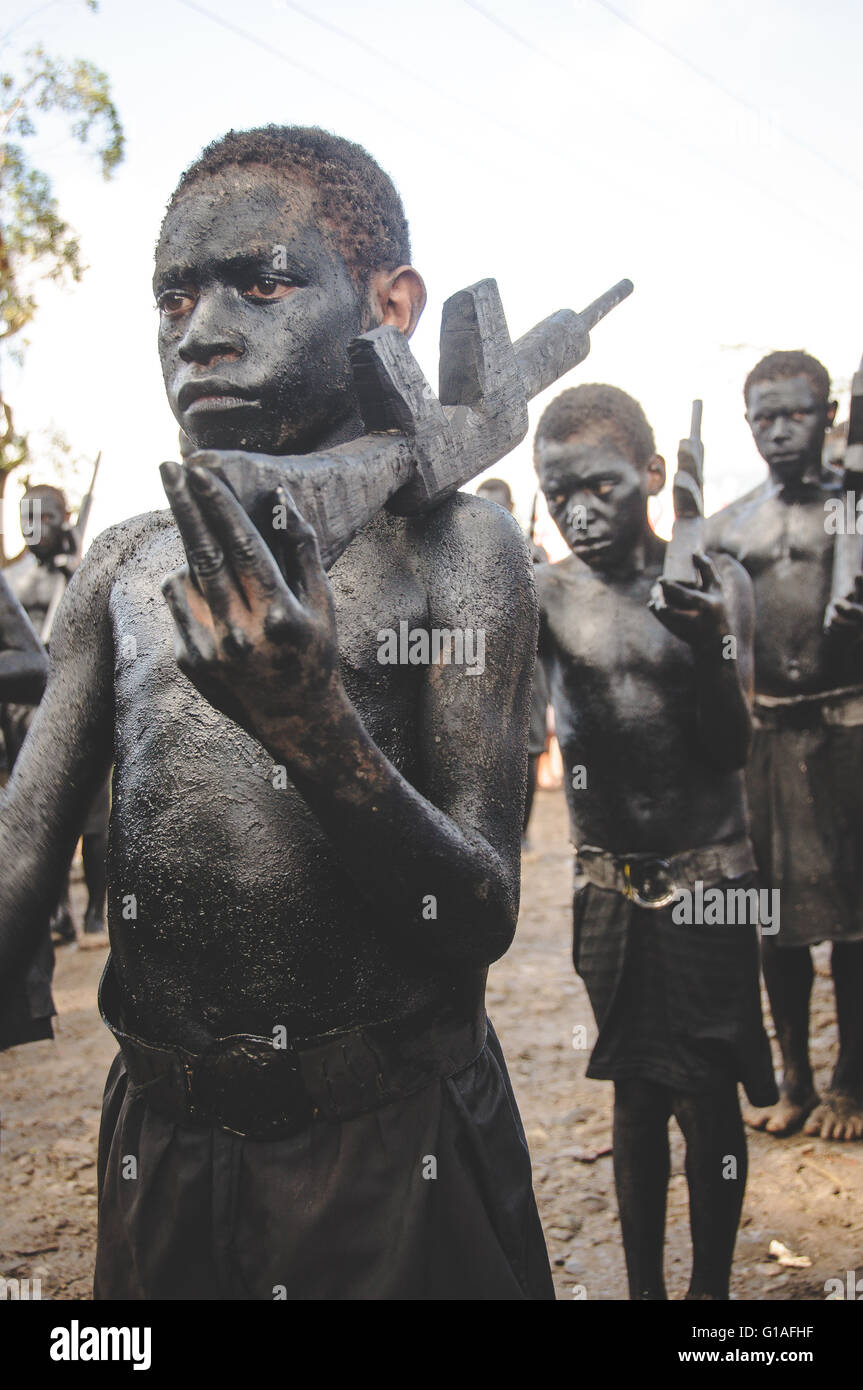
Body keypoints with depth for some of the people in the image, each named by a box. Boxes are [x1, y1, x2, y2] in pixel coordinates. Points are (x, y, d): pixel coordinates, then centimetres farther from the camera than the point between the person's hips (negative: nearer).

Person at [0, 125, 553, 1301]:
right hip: (160, 1147, 3)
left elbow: (483, 925, -15)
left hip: (399, 1158, -3)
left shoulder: (457, 547, -10)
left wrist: (315, 723, -31)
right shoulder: (124, 569, 2)